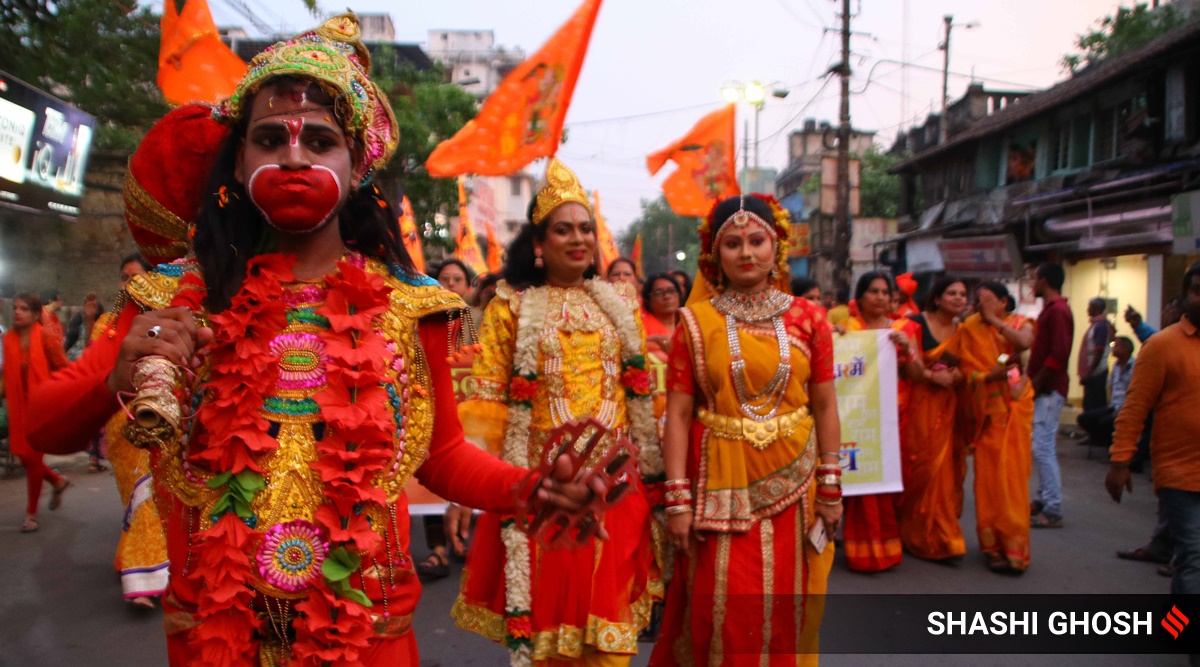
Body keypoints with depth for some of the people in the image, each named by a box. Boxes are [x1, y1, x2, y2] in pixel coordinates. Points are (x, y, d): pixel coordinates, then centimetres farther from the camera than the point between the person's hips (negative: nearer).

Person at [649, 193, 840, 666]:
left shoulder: (807, 318, 2)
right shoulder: (696, 322, -3)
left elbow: (825, 406, 4)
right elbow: (678, 413, -6)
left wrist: (831, 486, 1)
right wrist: (678, 498, -9)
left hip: (790, 484, 2)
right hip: (720, 485, -1)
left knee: (784, 607, 12)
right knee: (718, 611, 5)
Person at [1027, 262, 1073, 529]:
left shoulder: (1057, 311, -14)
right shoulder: (1050, 309, 18)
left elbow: (1058, 354, -22)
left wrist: (1036, 383, -15)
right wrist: (1032, 381, 11)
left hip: (1049, 390, -10)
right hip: (1043, 390, 10)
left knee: (1042, 448, -10)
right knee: (1043, 447, 14)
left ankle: (1053, 510, -6)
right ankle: (1043, 500, 22)